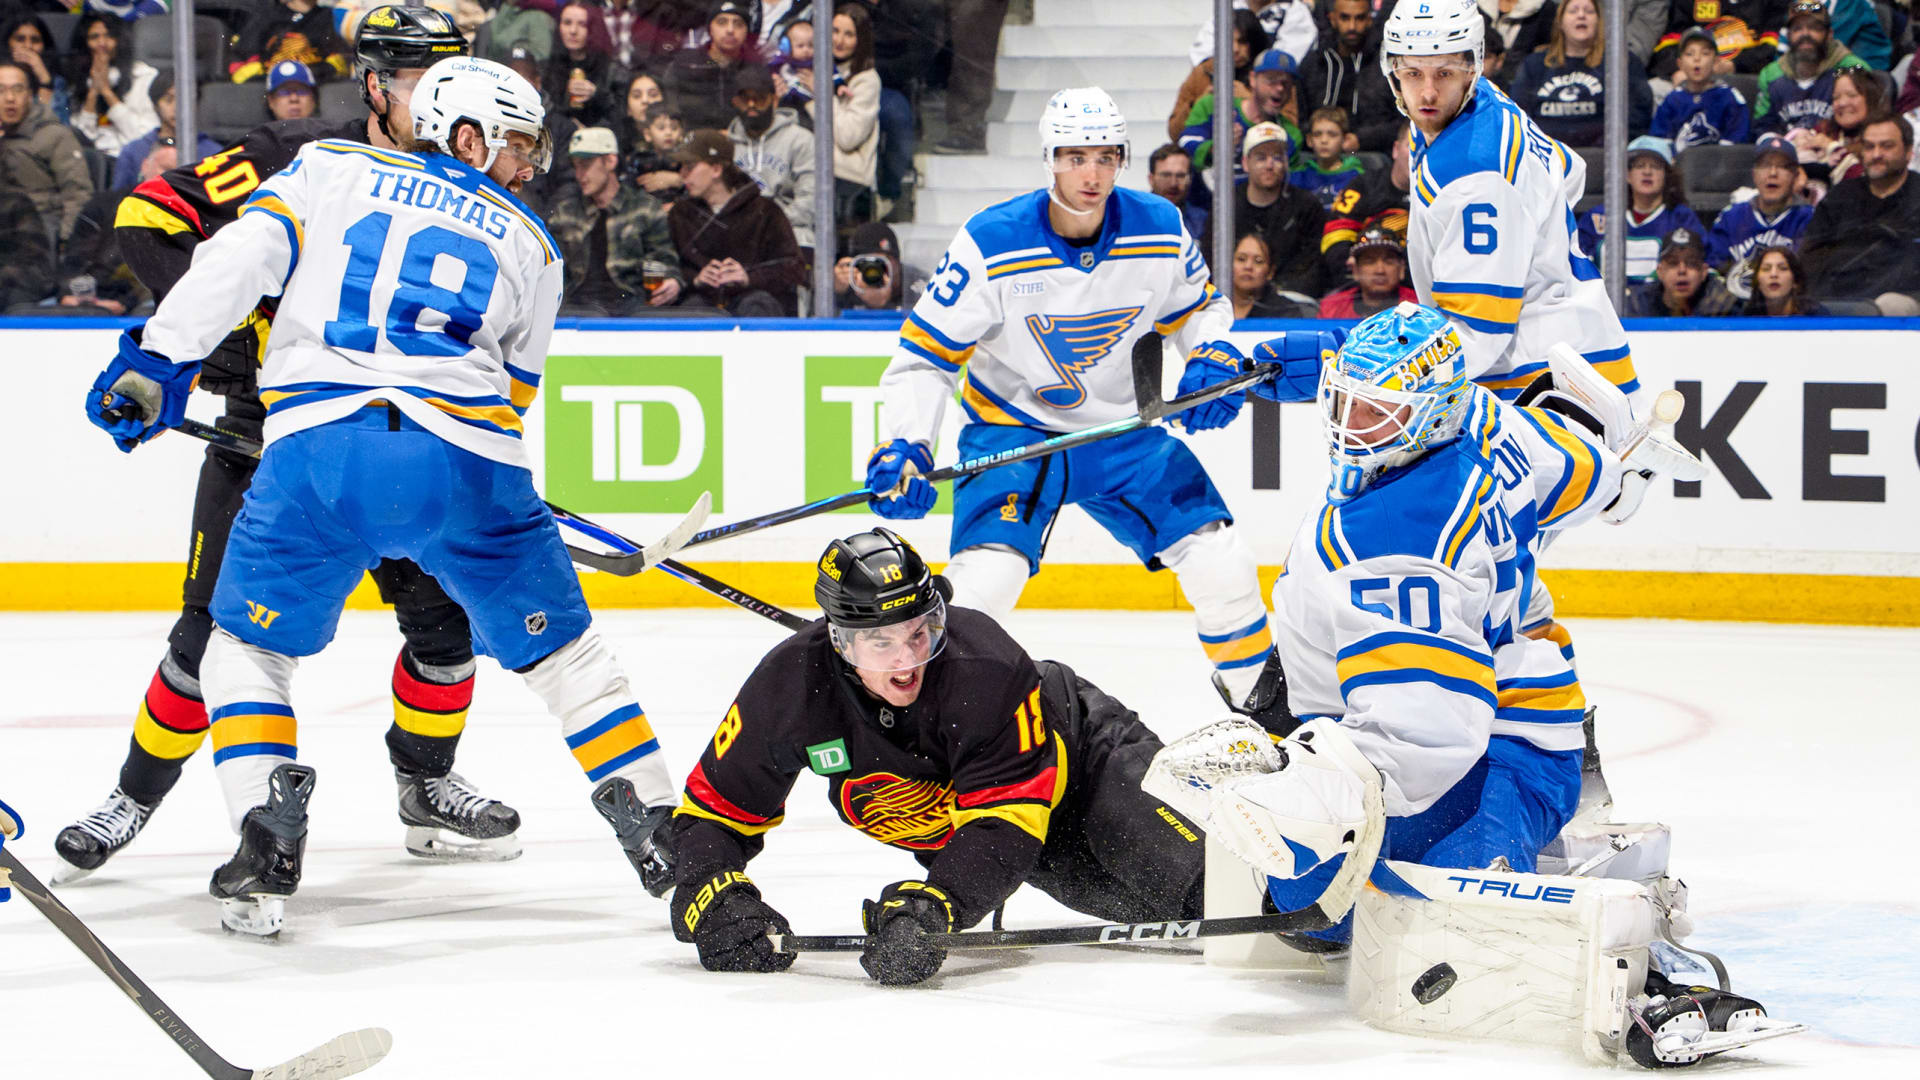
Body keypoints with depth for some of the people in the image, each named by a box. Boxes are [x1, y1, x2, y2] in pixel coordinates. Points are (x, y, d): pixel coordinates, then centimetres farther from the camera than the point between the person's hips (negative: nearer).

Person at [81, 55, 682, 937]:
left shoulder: (328, 169, 20)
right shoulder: (528, 245, 25)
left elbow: (240, 259, 5)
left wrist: (157, 364, 3)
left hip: (315, 448, -1)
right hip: (467, 465, 1)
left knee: (249, 647, 17)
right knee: (561, 649, 18)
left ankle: (268, 841, -1)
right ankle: (662, 834, 14)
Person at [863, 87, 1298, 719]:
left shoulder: (1160, 230, -12)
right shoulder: (990, 245, -22)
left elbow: (1198, 306, 9)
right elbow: (925, 353, -16)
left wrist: (1213, 357, -12)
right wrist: (903, 447, -28)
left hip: (1124, 429, 3)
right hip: (1012, 426, -3)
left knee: (1220, 562, -3)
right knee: (985, 575, -26)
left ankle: (1260, 690, 22)